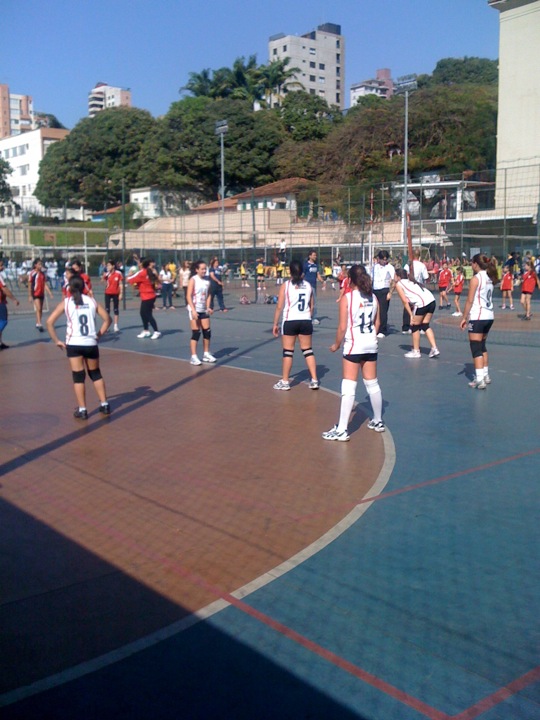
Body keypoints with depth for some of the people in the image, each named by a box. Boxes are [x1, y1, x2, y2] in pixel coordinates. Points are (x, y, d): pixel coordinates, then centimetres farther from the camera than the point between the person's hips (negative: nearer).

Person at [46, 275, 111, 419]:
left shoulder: (65, 303, 0)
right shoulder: (92, 301, 5)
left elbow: (50, 322, -5)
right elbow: (107, 319, 4)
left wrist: (56, 341, 2)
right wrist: (99, 334, 11)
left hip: (74, 344, -2)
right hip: (91, 343, 2)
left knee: (78, 377, 5)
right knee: (96, 374, 18)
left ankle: (82, 410, 4)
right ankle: (104, 404, 21)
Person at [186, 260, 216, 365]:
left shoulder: (207, 281, 5)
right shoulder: (193, 280, -11)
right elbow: (189, 296, -15)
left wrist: (208, 307, 1)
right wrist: (193, 310, -21)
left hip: (204, 310, 6)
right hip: (194, 310, -6)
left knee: (207, 332, 7)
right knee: (196, 333, -5)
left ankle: (206, 354, 21)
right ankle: (194, 357, 1)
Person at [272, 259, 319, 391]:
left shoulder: (286, 285, -5)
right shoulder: (308, 285, 5)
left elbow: (279, 307, -5)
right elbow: (311, 307, 12)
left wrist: (275, 324, 2)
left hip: (290, 321, -3)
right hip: (306, 321, 3)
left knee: (288, 352, 4)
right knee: (308, 351, 11)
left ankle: (285, 382, 11)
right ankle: (314, 380, 10)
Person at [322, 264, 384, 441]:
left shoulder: (347, 298, -11)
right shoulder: (373, 297, 4)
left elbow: (342, 327, -12)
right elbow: (377, 323, 10)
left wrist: (336, 345, 1)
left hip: (354, 345, -6)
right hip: (371, 345, 6)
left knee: (349, 388, -6)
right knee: (372, 384, 18)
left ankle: (341, 430, -5)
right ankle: (378, 421, 32)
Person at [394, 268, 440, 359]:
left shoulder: (399, 284, 10)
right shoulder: (411, 282, 31)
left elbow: (405, 301, 1)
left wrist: (411, 315, 1)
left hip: (422, 303, -7)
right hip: (431, 300, 7)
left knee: (415, 326, 11)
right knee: (425, 325, 19)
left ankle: (416, 351, 19)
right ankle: (434, 349, 14)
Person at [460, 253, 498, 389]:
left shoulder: (476, 278, -12)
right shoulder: (489, 278, 11)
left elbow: (469, 301, -12)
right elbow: (486, 298, 11)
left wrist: (464, 318, -6)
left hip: (477, 317, -8)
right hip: (489, 316, 8)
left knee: (476, 348, -6)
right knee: (482, 346, 21)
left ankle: (480, 379, -12)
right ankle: (485, 375, 28)